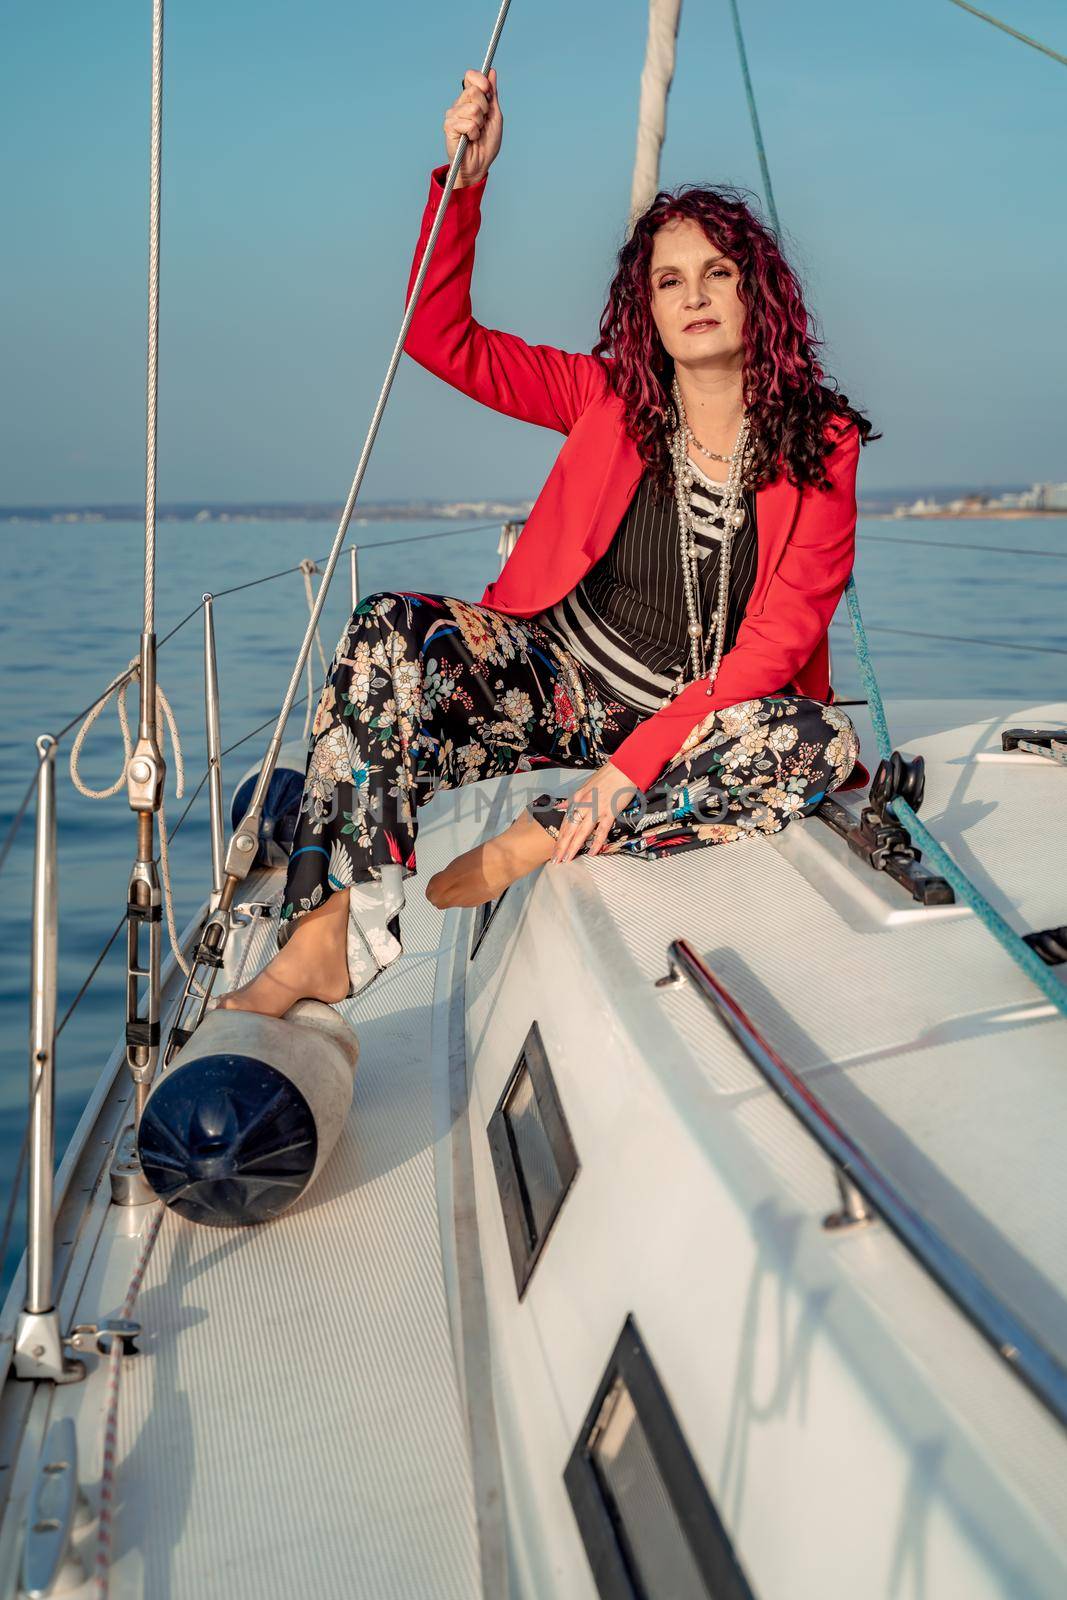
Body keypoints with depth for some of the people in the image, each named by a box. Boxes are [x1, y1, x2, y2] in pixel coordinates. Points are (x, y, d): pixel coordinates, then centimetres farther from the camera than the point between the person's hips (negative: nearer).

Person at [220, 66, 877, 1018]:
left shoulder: (822, 442, -4)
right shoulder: (613, 399, 3)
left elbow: (782, 637, -13)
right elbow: (440, 336, 2)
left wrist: (639, 761, -23)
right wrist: (465, 180, -11)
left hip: (702, 717, -1)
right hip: (565, 682, 2)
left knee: (821, 742, -35)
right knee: (390, 631, -26)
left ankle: (526, 848, -31)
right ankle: (326, 943, -36)